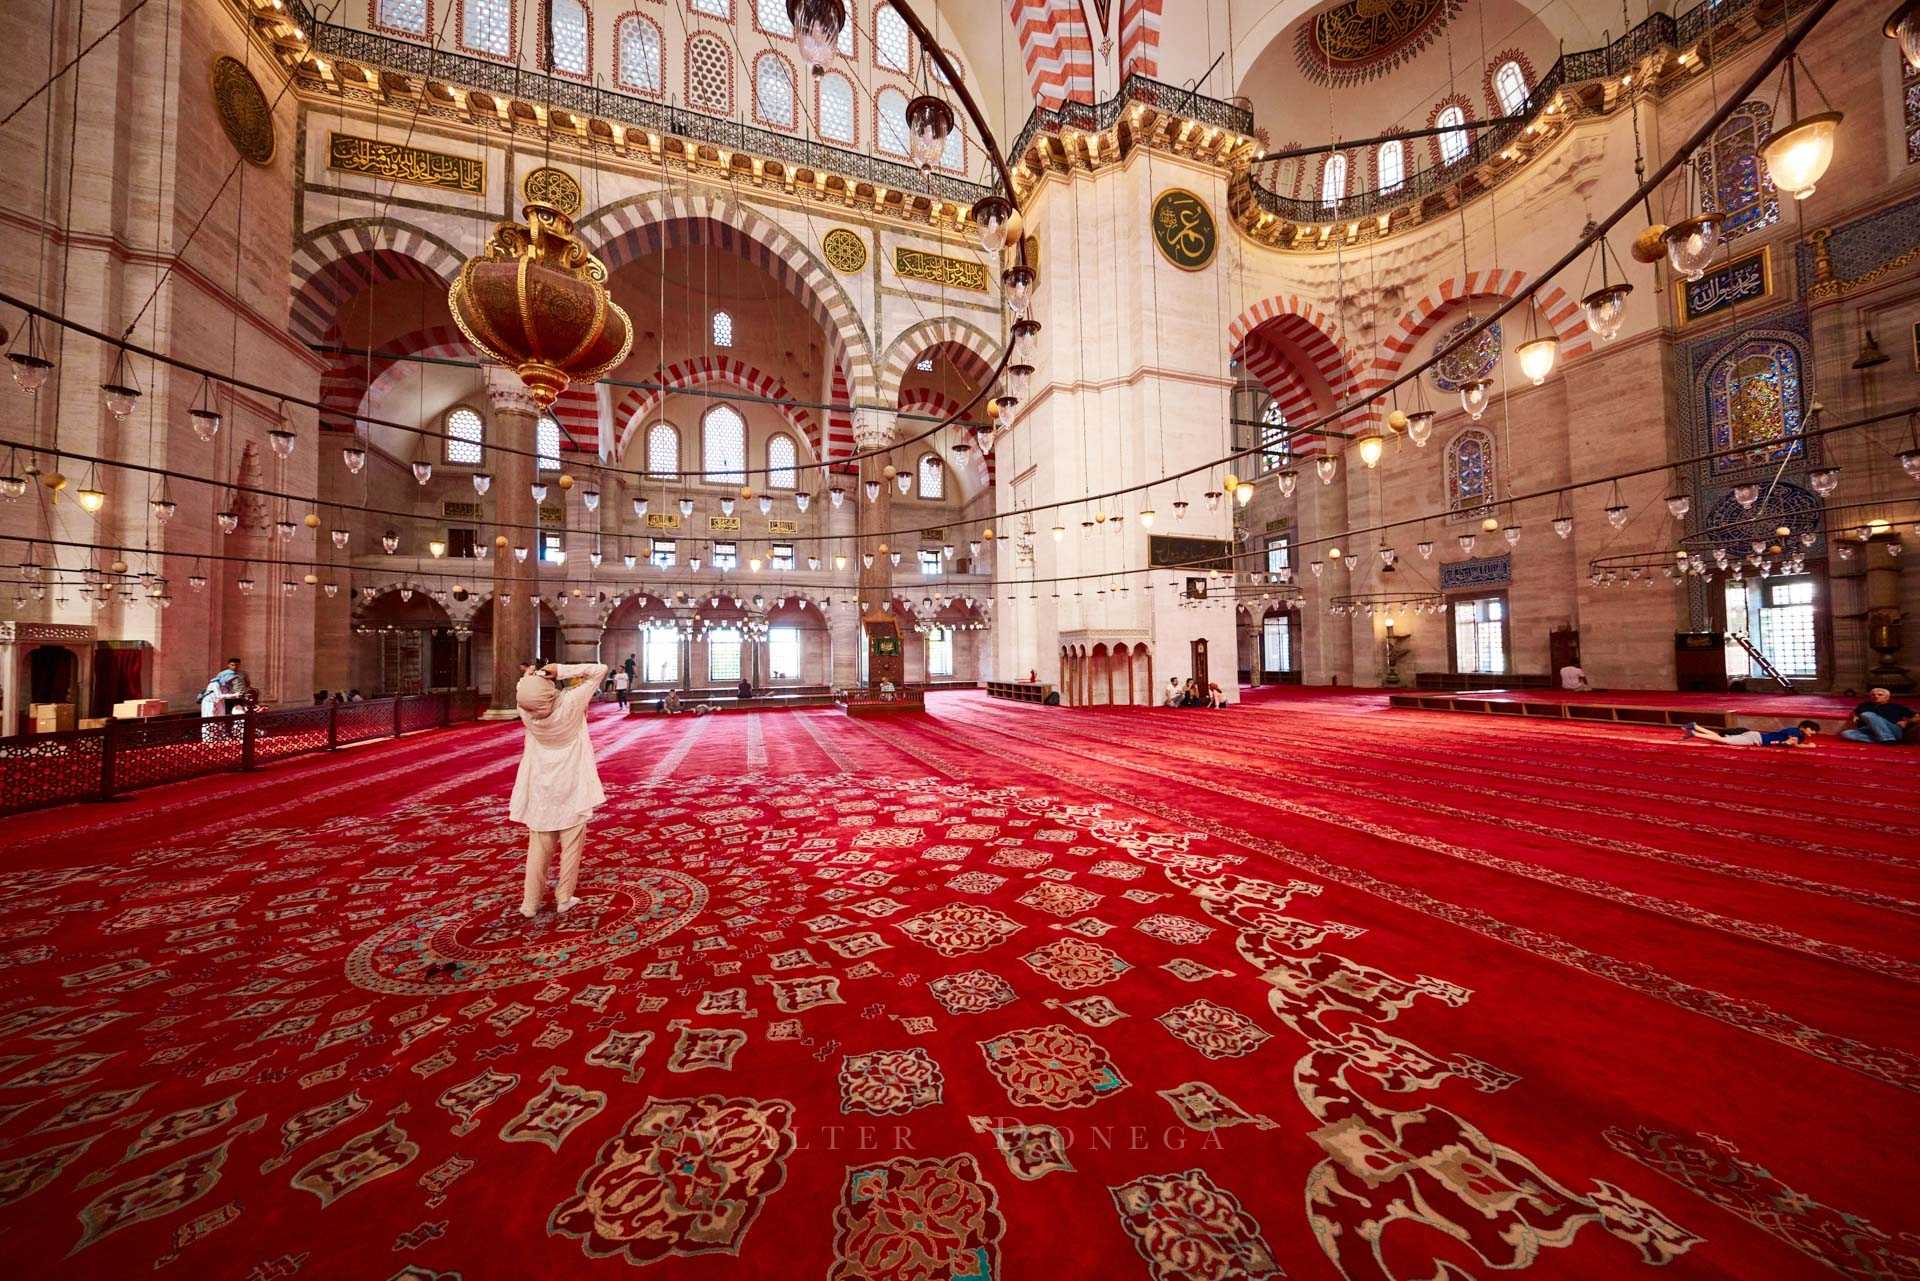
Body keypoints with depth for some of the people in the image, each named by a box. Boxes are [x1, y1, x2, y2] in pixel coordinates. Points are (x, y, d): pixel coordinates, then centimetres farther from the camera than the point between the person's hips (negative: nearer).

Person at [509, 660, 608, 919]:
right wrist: (562, 669, -21)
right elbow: (600, 670, -18)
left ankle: (530, 903, 21)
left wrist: (528, 675, -5)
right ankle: (564, 899, 19)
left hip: (541, 790, 3)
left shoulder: (526, 713, -15)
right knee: (571, 846, 10)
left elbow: (522, 691, 10)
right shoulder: (570, 704, -24)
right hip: (571, 788, -3)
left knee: (538, 848, 14)